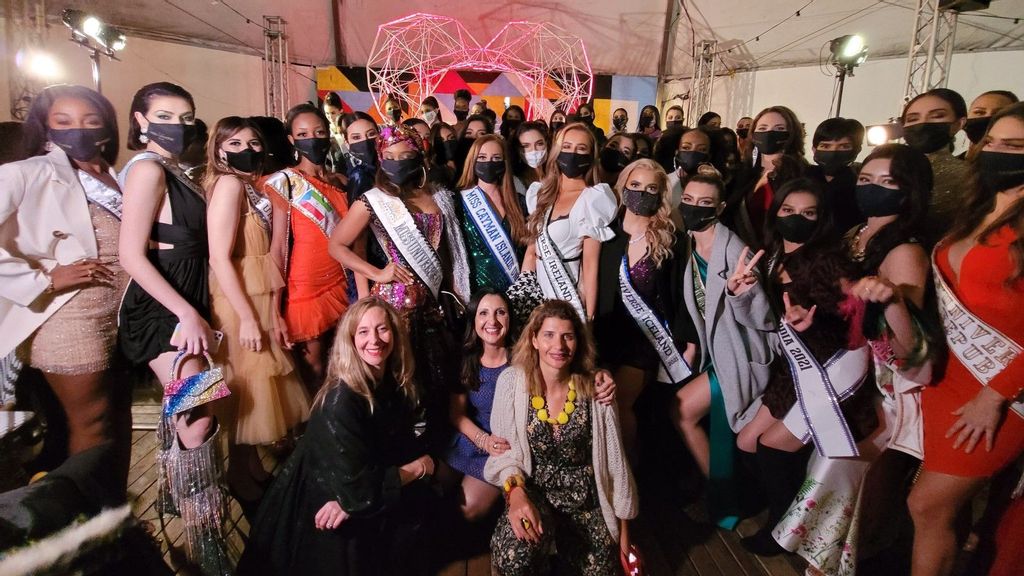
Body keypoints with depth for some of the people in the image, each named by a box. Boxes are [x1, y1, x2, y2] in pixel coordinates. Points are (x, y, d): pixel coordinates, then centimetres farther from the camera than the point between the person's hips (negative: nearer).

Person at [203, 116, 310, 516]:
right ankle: (244, 487, 18)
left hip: (261, 301, 9)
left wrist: (270, 308, 9)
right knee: (247, 396, 2)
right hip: (241, 306, -8)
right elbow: (219, 259, -20)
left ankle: (254, 471, 32)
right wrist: (246, 318, -21)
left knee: (259, 390, 16)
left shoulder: (252, 186, 13)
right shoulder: (229, 184, -14)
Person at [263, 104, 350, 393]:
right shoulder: (283, 182, -3)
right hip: (305, 290, -5)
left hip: (340, 287, 5)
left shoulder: (339, 184, 12)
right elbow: (278, 247, -10)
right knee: (313, 367, 4)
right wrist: (275, 311, -15)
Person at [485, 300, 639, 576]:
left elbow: (615, 461, -2)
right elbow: (502, 449, -5)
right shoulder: (511, 380, -10)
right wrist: (515, 491, -26)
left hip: (586, 500, 2)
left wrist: (623, 531, 5)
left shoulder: (595, 388, -9)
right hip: (532, 493, -2)